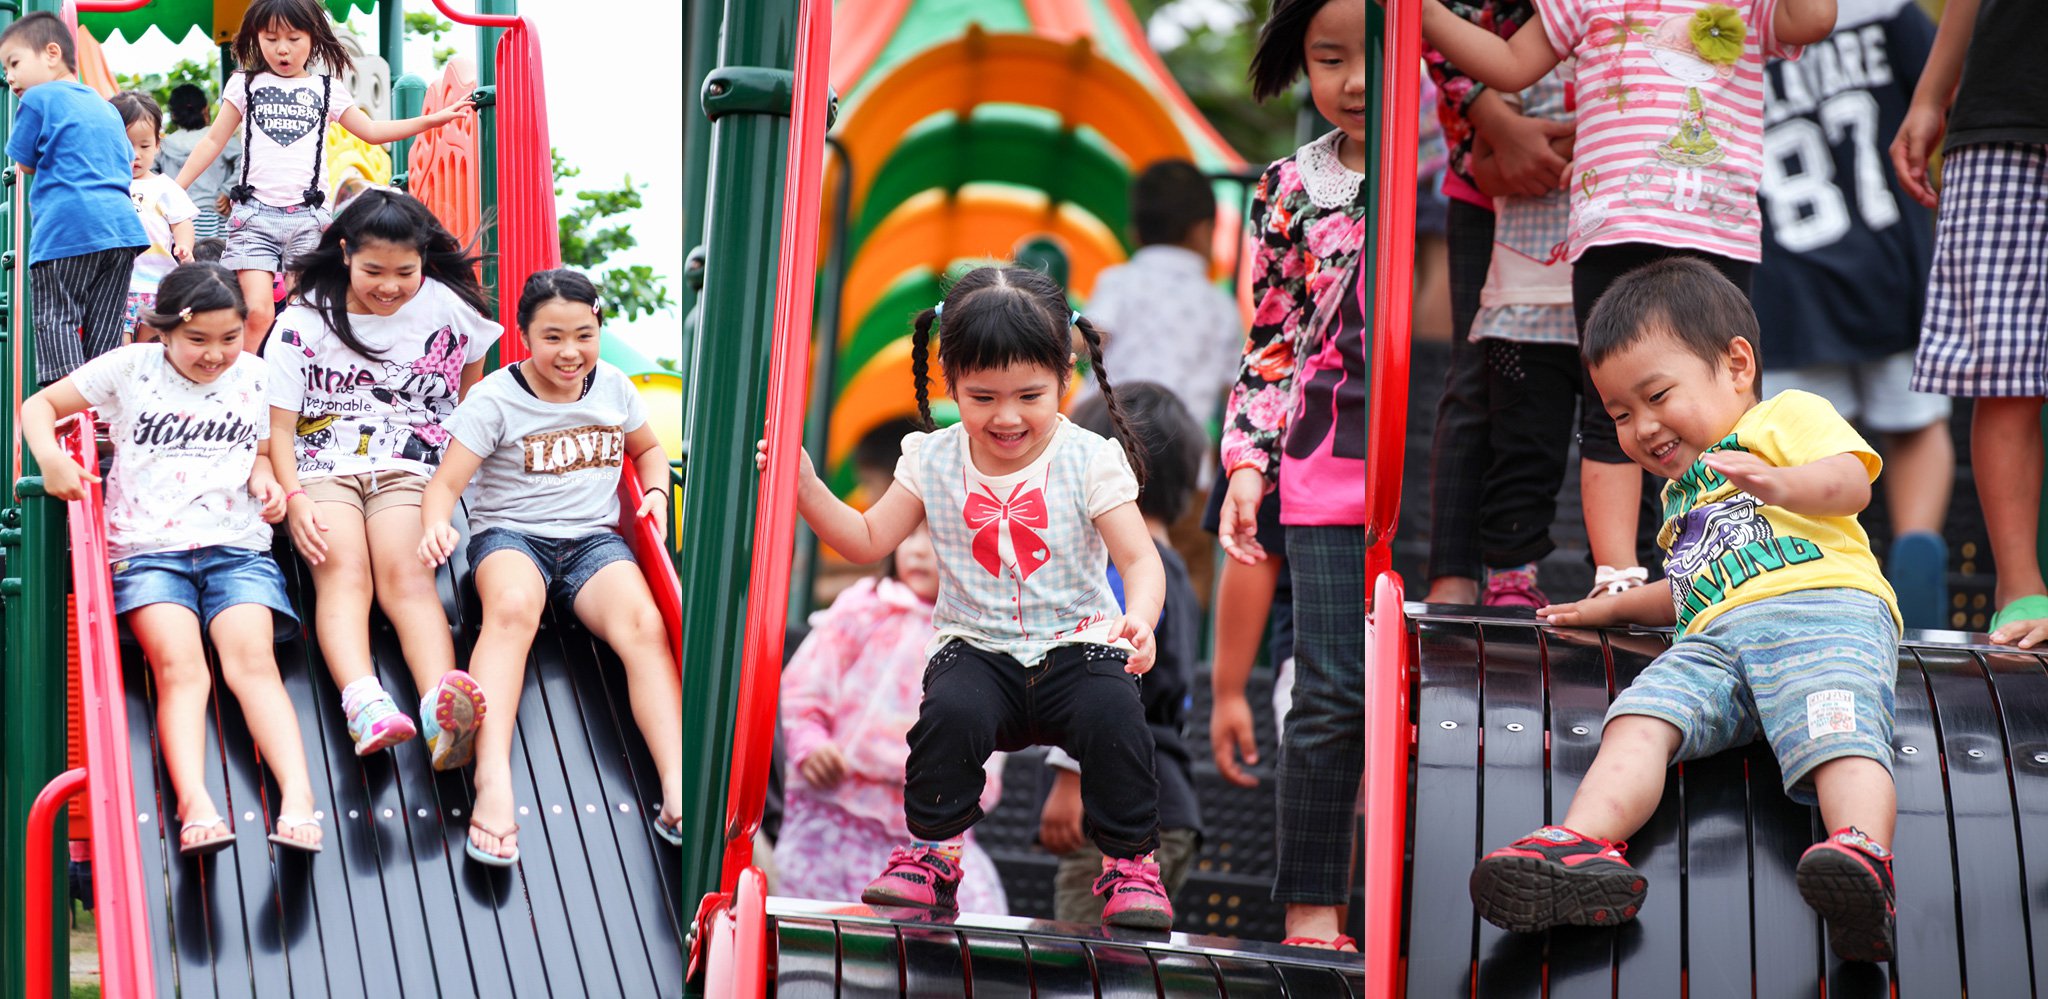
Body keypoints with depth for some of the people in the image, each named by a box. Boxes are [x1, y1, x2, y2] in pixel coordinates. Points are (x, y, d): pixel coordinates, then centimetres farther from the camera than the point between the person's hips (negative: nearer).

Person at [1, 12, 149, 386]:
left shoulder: (38, 99, 1)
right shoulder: (105, 107, 23)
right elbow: (128, 168, 29)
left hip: (65, 228, -7)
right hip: (121, 226, 7)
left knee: (56, 321, -5)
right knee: (104, 329, 9)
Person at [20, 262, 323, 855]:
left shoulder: (254, 376, 14)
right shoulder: (130, 368, 7)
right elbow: (39, 405, 11)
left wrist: (263, 475, 5)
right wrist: (49, 455, -10)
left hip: (236, 545, 1)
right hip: (147, 548, -1)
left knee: (252, 659, -25)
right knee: (180, 667, -27)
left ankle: (298, 800, -42)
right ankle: (195, 807, -46)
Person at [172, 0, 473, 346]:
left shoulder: (327, 90, 12)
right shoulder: (245, 85, 10)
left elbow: (371, 131, 18)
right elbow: (214, 141, 13)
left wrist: (433, 119, 12)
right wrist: (173, 189, 7)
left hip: (307, 217, 1)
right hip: (254, 214, -1)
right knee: (257, 313, -14)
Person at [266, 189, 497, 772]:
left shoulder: (449, 308, 5)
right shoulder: (305, 320, 2)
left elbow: (471, 376, 26)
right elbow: (279, 425, 0)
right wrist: (293, 498, -15)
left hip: (411, 469, 0)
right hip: (323, 468, 0)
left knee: (406, 573, -29)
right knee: (344, 572, -29)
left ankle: (443, 712, -55)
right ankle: (363, 703, -56)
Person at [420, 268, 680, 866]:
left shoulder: (614, 387, 9)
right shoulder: (496, 398, -4)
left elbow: (648, 448, 29)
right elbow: (446, 482, -10)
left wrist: (656, 492, 8)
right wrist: (435, 526, -32)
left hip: (594, 540, 3)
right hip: (511, 535, -3)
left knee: (642, 623, -29)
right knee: (512, 609, -38)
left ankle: (678, 788, -43)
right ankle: (493, 780, -53)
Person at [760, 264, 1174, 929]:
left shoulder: (1089, 461, -7)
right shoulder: (933, 461, 2)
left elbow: (1139, 557, -12)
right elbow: (868, 540, 7)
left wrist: (1140, 619, -34)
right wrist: (806, 489, -8)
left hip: (1076, 641, -1)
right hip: (978, 646, 1)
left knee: (1113, 717, -31)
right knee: (951, 711, -31)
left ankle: (1130, 863, -9)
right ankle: (932, 852, -9)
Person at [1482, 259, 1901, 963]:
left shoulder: (1787, 415, 18)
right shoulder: (1682, 492, 43)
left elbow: (1850, 480, -4)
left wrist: (1779, 484, -24)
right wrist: (1614, 606, 49)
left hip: (1824, 608, -6)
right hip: (1713, 638, 6)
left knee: (1836, 729, -34)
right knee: (1640, 717, -23)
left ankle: (1864, 851, -59)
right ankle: (1582, 847, -45)